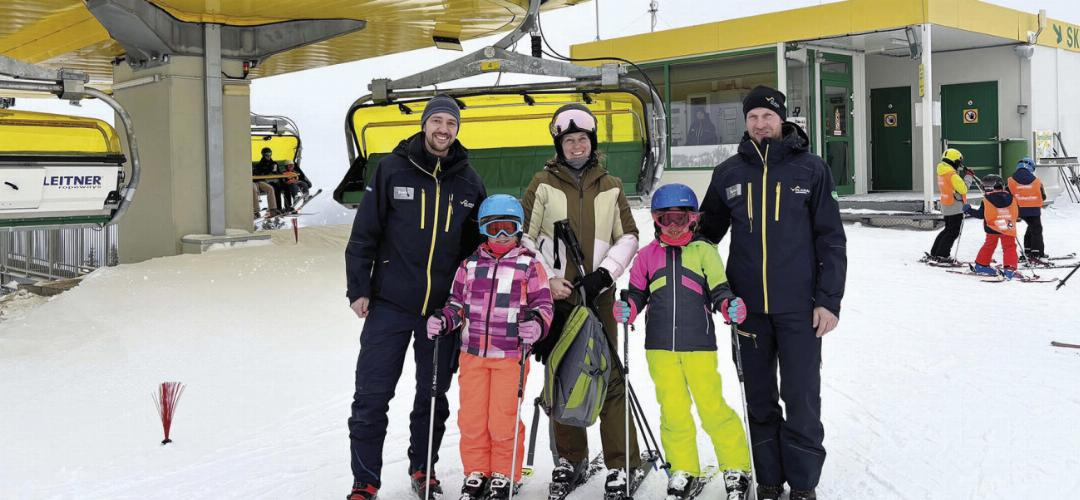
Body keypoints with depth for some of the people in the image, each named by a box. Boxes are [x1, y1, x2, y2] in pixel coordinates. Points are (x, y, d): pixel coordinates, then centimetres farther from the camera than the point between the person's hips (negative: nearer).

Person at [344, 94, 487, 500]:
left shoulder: (469, 181, 5)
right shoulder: (392, 169, -3)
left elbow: (479, 242, 13)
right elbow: (365, 231, -2)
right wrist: (358, 288, -6)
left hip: (444, 309, 3)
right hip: (390, 304, -2)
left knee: (433, 396, 14)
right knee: (371, 397, -1)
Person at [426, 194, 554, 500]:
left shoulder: (529, 265, 0)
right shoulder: (470, 264, 9)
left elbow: (543, 305, -1)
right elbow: (458, 302, 17)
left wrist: (536, 324, -20)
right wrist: (443, 320, -1)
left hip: (511, 356, -3)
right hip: (472, 354, 3)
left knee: (503, 419, -1)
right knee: (471, 417, 7)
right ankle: (476, 472, 24)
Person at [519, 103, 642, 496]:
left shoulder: (610, 187, 10)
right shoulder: (543, 184, 5)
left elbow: (628, 237, 10)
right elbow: (524, 238, 3)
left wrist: (603, 273, -5)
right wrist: (547, 279, -6)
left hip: (598, 295, 0)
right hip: (555, 295, 0)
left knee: (609, 376, -6)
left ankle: (621, 462, 0)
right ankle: (570, 459, 18)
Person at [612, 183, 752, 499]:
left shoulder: (704, 251, 6)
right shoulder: (647, 255, 11)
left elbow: (719, 289, 3)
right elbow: (637, 293, 15)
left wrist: (730, 307, -17)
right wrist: (626, 310, -6)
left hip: (699, 345, -2)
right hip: (660, 346, 2)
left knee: (712, 407, -4)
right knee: (673, 410, 6)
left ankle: (736, 469, 11)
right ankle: (683, 470, 20)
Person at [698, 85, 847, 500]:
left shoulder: (810, 169, 0)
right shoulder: (728, 174, 6)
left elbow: (831, 239, -1)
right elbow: (707, 232, 16)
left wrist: (829, 299, -6)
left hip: (799, 307, -2)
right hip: (748, 306, 3)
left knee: (801, 399, 2)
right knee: (759, 400, 12)